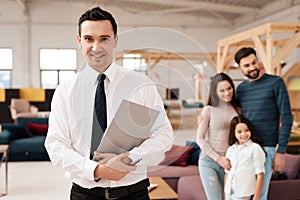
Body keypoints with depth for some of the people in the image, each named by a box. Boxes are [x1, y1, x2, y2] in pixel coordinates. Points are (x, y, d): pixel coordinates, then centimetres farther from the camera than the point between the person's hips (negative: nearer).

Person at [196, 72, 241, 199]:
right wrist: (218, 158, -11)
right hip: (209, 162, -3)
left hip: (228, 162, 3)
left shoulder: (238, 110, 8)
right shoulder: (209, 110, -3)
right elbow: (199, 139, -6)